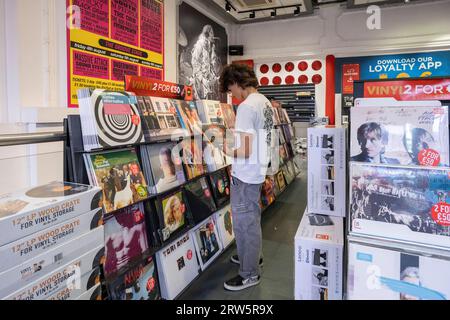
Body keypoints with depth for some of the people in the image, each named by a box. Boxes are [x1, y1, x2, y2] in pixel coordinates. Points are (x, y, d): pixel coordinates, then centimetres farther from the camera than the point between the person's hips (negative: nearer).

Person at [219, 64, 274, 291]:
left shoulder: (246, 107, -21)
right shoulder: (265, 102, 8)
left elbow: (245, 152, -25)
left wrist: (228, 150, -8)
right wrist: (235, 137, 12)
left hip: (245, 176, -9)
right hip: (257, 171, 9)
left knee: (245, 223, 4)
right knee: (251, 220, 23)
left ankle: (250, 274, 20)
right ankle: (252, 256, 42)